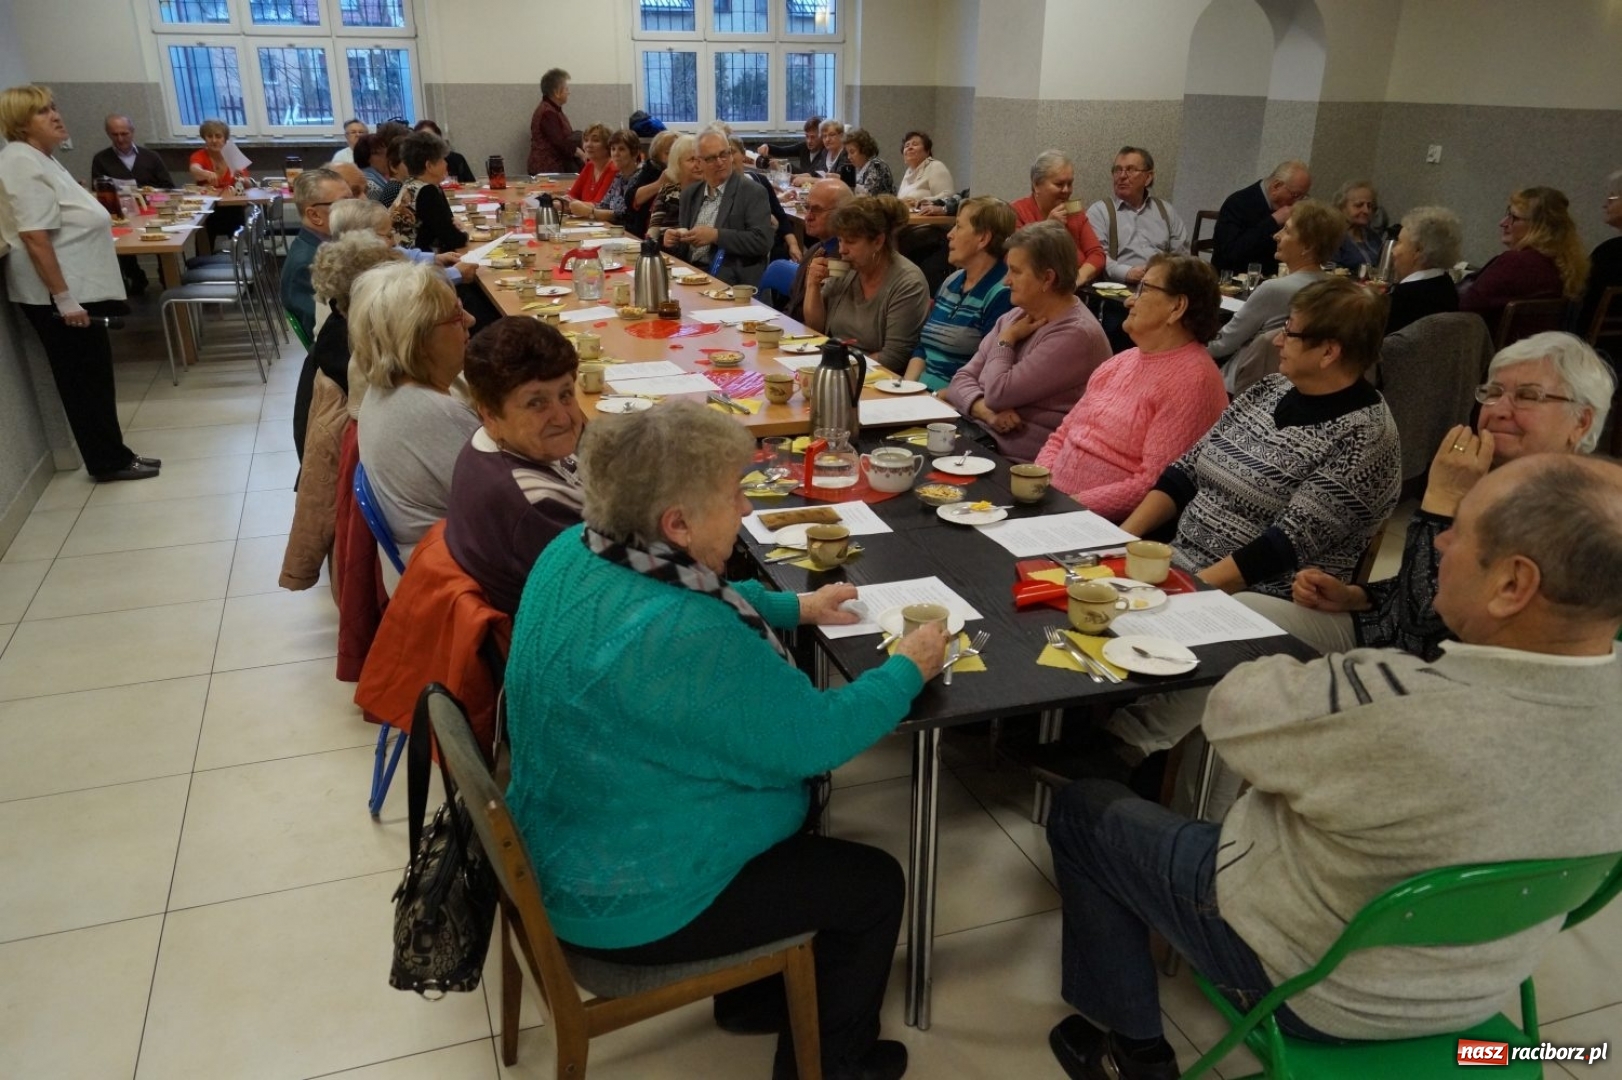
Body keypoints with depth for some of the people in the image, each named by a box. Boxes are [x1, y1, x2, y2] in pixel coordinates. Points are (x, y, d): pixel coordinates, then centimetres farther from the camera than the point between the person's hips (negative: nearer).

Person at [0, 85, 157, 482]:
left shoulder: (42, 158, 15)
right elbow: (35, 238, -24)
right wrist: (64, 298, -27)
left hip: (78, 286, 10)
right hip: (57, 294, -10)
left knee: (94, 376, 15)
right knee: (83, 380, 0)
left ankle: (112, 455, 24)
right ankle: (108, 462, 10)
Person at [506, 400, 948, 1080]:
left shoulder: (575, 552, -8)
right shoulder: (678, 635, -36)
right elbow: (815, 737, -24)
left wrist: (794, 607, 11)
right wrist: (908, 669, -8)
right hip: (629, 900, -9)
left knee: (801, 807, 25)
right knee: (873, 885, 7)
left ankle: (752, 989, 42)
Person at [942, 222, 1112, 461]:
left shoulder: (1076, 334, -15)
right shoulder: (1016, 316, 13)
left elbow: (998, 394, -17)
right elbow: (964, 378, 8)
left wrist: (1006, 340, -2)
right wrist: (987, 411, -12)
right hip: (975, 434, 8)